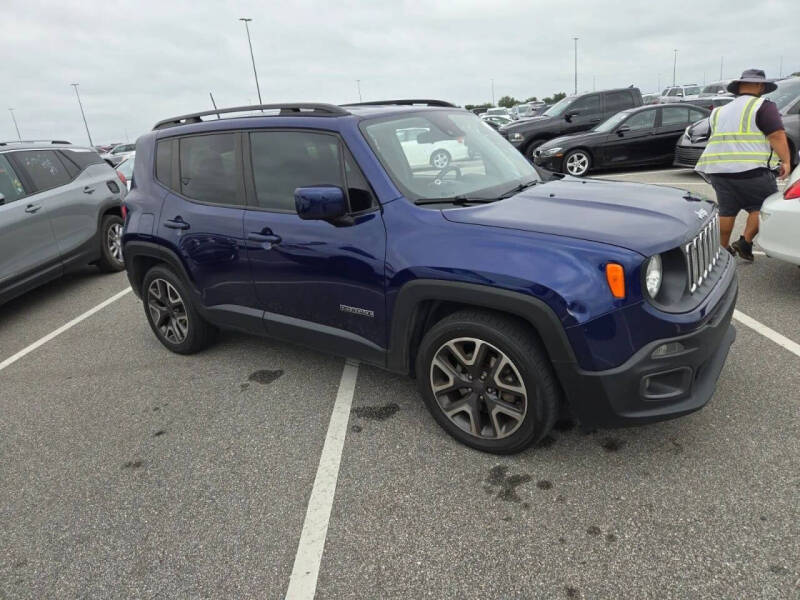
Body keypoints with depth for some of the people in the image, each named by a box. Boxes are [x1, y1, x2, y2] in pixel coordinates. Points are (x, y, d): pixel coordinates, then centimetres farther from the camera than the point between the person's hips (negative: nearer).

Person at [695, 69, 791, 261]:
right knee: (763, 206, 4)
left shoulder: (720, 111, 19)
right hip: (750, 169, -6)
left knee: (727, 210, 12)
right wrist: (786, 161, -7)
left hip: (717, 169, 6)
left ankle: (724, 248, 15)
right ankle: (745, 242, -3)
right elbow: (777, 136, -10)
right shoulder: (763, 107, -2)